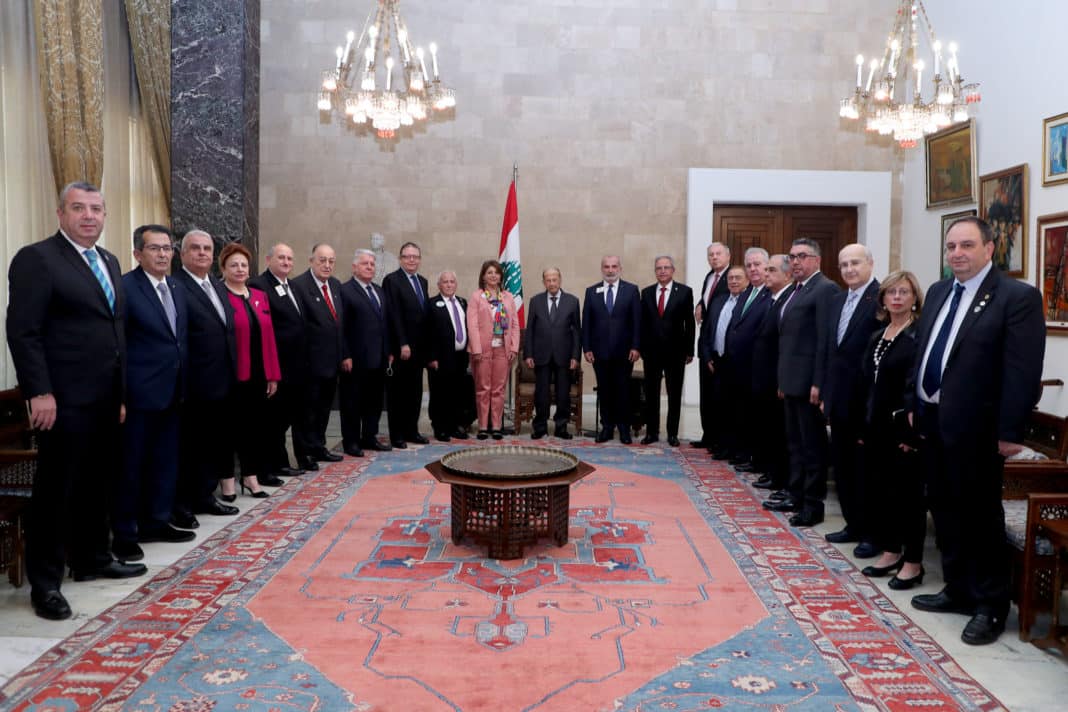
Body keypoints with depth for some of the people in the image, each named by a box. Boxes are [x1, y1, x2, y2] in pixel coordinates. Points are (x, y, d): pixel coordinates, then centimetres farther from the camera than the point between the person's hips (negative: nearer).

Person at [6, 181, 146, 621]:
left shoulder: (108, 261, 15)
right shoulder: (36, 259, -8)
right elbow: (22, 332, -14)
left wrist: (121, 392, 14)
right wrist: (39, 393, -19)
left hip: (105, 399, 7)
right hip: (64, 400, -7)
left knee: (97, 484, 16)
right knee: (55, 490, 2)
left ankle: (92, 559, 31)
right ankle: (45, 582, 13)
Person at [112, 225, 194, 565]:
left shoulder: (177, 290, 12)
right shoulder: (125, 287, -11)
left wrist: (182, 385, 12)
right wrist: (119, 393, -17)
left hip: (170, 392, 8)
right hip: (139, 393, -7)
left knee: (165, 461, 15)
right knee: (131, 464, 3)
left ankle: (156, 522, 28)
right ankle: (124, 533, 14)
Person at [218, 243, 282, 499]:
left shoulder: (260, 297, 11)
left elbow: (269, 337, 10)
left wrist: (273, 374, 8)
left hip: (258, 374, 6)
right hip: (232, 375, -6)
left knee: (255, 425, 11)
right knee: (231, 427, 5)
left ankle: (251, 475, 22)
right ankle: (227, 478, 17)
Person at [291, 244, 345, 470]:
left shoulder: (336, 285, 10)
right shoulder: (298, 285, -15)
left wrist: (344, 354, 13)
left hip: (332, 360, 8)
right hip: (311, 362, -8)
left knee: (324, 408, 18)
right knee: (307, 409, 4)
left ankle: (319, 448, 31)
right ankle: (305, 453, 14)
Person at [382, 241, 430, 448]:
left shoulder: (423, 281, 14)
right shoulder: (392, 280, -8)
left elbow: (424, 313, 14)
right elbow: (394, 316, -14)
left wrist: (426, 346, 9)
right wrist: (403, 344, -18)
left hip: (418, 347, 7)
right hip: (401, 348, -7)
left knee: (415, 391, 11)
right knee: (398, 392, 3)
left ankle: (411, 431, 20)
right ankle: (397, 435, 11)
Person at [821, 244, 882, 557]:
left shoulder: (882, 299, -13)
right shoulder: (838, 300, 13)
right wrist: (826, 393, 13)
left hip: (866, 400, -8)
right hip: (839, 398, 8)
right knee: (843, 465, 15)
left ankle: (873, 533, 17)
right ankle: (854, 524, 29)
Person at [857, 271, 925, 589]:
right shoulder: (876, 337, 14)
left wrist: (913, 433, -18)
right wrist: (863, 427, 12)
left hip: (903, 431, -7)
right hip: (876, 430, 7)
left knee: (908, 495, 2)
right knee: (878, 491, 12)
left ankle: (913, 562, 14)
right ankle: (890, 551, 27)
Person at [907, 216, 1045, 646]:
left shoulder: (1018, 297, -11)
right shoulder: (938, 292, 11)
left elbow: (1023, 370, -15)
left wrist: (1010, 432, -17)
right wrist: (912, 404, 12)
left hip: (973, 427, -7)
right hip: (931, 421, 7)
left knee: (980, 517, 4)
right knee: (945, 512, 16)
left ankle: (991, 606, 19)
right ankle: (958, 590, 32)